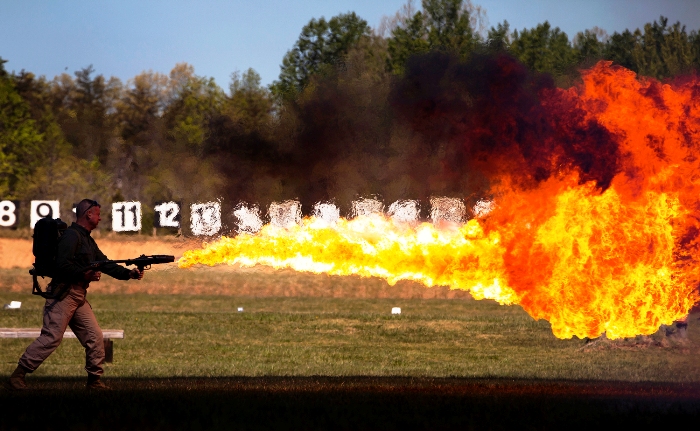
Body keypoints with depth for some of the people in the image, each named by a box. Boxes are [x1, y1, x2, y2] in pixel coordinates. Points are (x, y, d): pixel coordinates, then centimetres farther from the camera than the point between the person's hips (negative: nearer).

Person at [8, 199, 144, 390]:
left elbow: (105, 264, 20)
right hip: (63, 294, -10)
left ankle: (94, 380, 11)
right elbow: (63, 264, -22)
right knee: (51, 337, -12)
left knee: (95, 337, 4)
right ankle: (18, 375, -8)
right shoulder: (72, 236, -12)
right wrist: (85, 275, -26)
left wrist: (129, 274, 11)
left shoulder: (88, 240, 19)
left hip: (79, 296, 10)